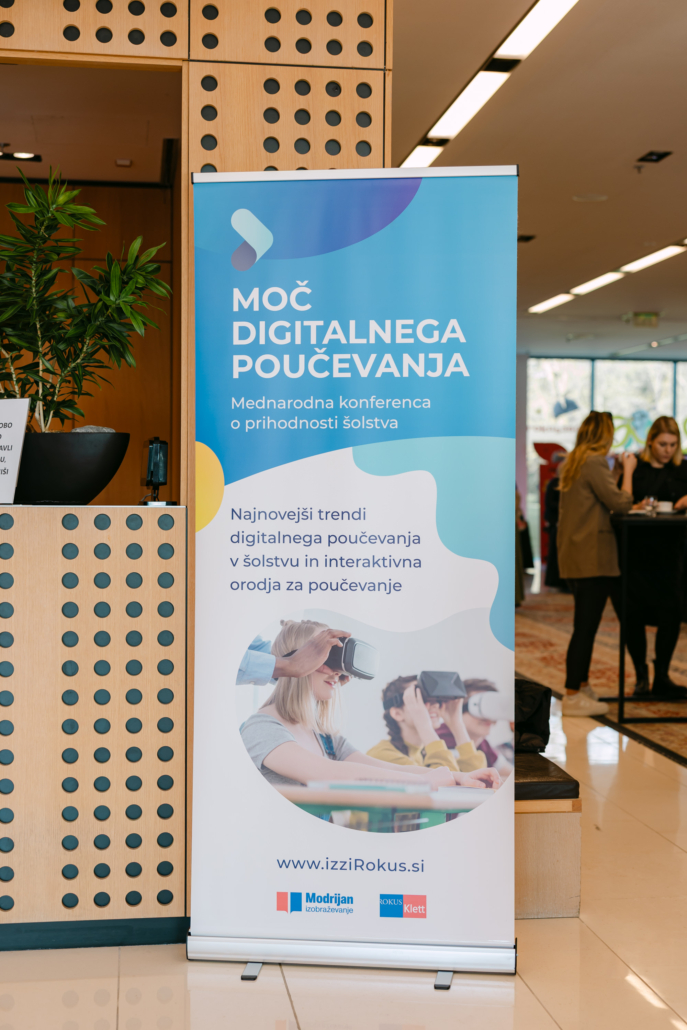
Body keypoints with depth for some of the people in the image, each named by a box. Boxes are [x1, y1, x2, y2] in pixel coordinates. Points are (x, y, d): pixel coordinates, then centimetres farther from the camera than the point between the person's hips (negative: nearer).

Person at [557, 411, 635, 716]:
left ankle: (580, 686, 24)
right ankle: (573, 696, -1)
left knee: (586, 625, 16)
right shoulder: (595, 463, -14)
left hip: (573, 554, 10)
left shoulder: (571, 463, 14)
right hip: (593, 556, -10)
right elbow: (620, 503, -16)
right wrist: (628, 470, -3)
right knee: (586, 626, -5)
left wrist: (617, 470, 16)